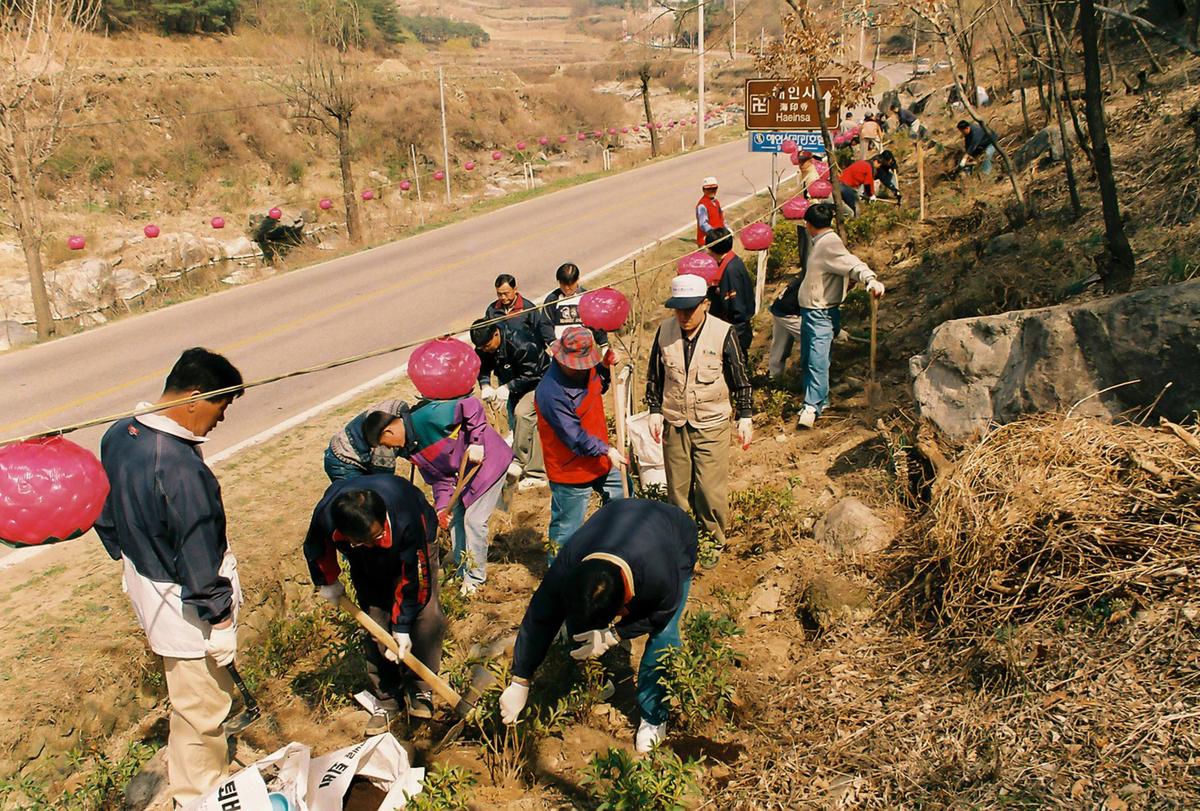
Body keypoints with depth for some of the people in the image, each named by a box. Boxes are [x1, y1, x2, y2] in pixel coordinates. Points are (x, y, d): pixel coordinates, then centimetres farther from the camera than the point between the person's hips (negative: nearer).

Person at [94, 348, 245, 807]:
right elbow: (199, 558, -27)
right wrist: (218, 610, -13)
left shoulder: (117, 435, -5)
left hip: (143, 584, 10)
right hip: (184, 610, -10)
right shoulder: (181, 468, -34)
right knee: (200, 708, 11)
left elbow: (105, 514, 10)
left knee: (187, 692, 31)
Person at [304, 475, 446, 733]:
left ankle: (418, 688, 1)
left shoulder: (406, 520, -46)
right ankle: (385, 699, 8)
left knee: (427, 614, -15)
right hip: (367, 565, 2)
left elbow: (414, 577, -31)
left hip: (413, 547, -2)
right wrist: (327, 583, 5)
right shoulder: (325, 516, -37)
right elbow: (316, 550, -9)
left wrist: (403, 628, -24)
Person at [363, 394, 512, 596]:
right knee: (454, 517, 13)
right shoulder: (409, 449, -1)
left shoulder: (428, 416, -30)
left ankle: (475, 578, 12)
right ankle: (461, 570, 33)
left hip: (488, 457, -9)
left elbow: (471, 405, -28)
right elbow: (438, 477, 4)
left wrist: (476, 443, -28)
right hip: (466, 468, 9)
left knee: (474, 520, -6)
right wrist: (442, 506, -8)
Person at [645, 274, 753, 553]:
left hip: (712, 425, -3)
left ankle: (714, 542, 21)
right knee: (677, 489, 12)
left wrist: (744, 418, -1)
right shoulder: (665, 331, -3)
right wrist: (655, 411, 3)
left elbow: (741, 379, -2)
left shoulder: (723, 334, -12)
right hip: (674, 424, 3)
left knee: (711, 490, -1)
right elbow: (655, 375, 8)